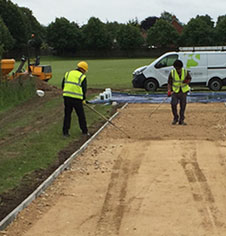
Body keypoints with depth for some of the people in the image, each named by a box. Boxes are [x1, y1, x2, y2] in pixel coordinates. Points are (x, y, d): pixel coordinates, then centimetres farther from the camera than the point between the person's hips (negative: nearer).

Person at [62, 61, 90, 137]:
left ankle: (65, 132, 13)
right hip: (77, 99, -4)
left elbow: (63, 85, 12)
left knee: (67, 115, 12)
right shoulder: (82, 77, -2)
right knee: (81, 115, 10)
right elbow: (84, 89, -2)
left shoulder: (68, 73, 11)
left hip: (67, 97, 4)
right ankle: (84, 131, 19)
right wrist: (83, 99, 12)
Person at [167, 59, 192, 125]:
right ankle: (175, 118, 6)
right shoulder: (172, 73, -8)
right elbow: (169, 83, -3)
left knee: (183, 106, 3)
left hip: (183, 91, 1)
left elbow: (189, 78, 9)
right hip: (175, 91, -1)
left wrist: (187, 81, -15)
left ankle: (181, 120, 14)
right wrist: (169, 90, -15)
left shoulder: (185, 72, -5)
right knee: (173, 104, -15)